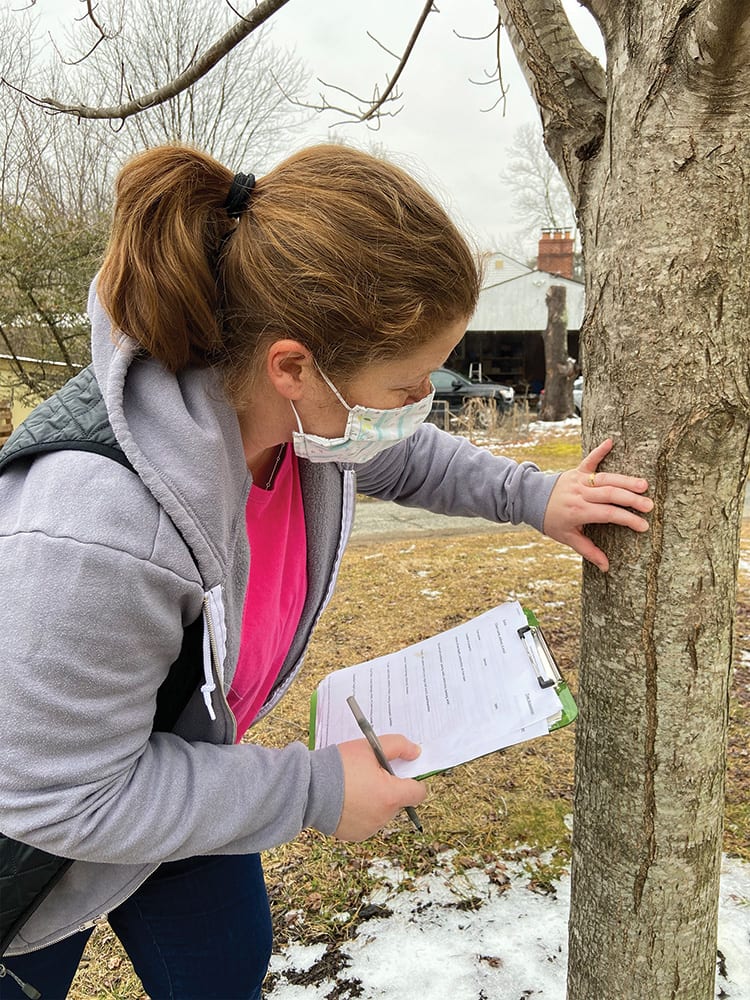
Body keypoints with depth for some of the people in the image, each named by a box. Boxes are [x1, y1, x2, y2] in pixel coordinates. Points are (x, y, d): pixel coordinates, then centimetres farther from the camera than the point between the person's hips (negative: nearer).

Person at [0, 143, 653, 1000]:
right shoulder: (96, 532, -45)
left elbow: (401, 458, 4)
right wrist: (315, 791, -25)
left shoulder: (298, 404, -23)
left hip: (178, 757, 6)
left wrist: (531, 496, -7)